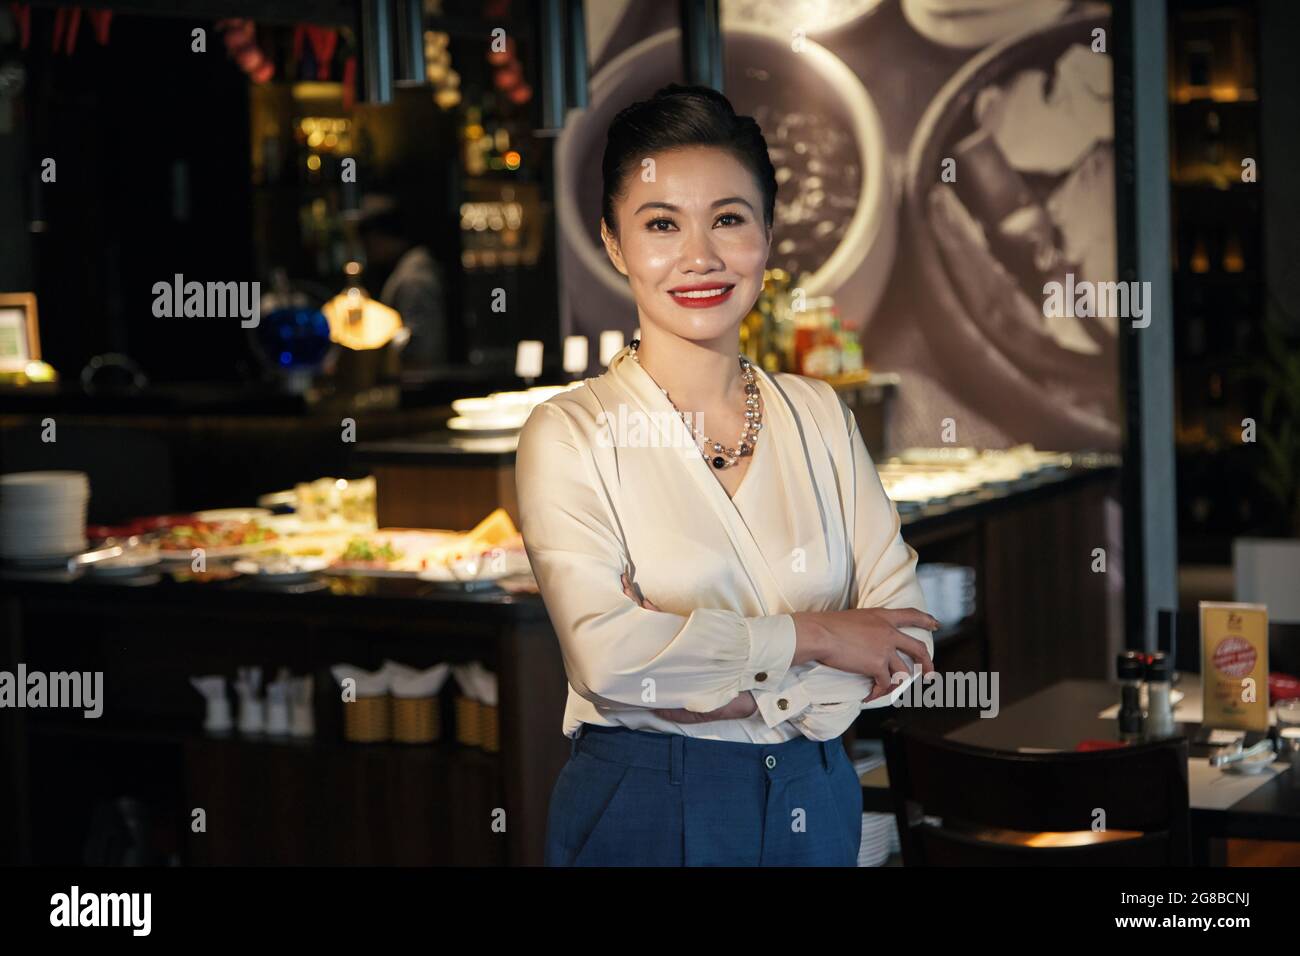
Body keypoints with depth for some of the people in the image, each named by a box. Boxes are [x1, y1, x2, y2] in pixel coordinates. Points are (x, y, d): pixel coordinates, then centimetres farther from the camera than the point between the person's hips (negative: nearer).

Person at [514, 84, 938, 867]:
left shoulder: (820, 415, 4)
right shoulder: (570, 433, -8)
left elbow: (902, 636, -2)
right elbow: (605, 652, -21)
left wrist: (747, 690, -16)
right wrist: (812, 637, -14)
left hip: (817, 806, 4)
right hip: (642, 813, -4)